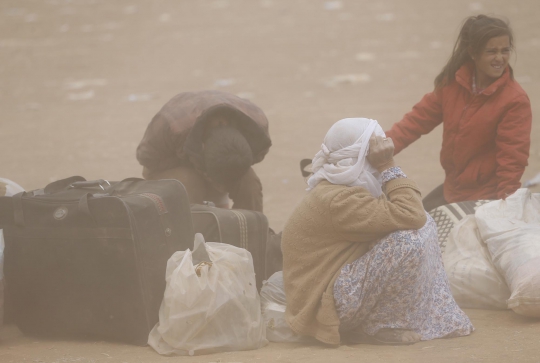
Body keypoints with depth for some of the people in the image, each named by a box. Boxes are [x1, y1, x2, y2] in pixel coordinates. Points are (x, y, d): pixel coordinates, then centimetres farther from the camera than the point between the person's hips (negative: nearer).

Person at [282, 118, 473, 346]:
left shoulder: (334, 190, 9)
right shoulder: (338, 200, -23)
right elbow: (411, 216, -26)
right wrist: (387, 167, -20)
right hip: (327, 305, -11)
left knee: (421, 226, 7)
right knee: (411, 237, -25)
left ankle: (432, 316, 5)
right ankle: (382, 326, -9)